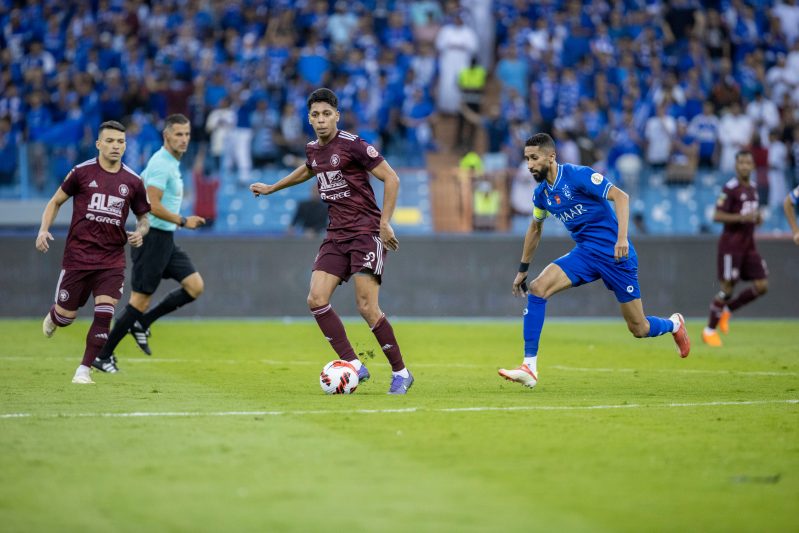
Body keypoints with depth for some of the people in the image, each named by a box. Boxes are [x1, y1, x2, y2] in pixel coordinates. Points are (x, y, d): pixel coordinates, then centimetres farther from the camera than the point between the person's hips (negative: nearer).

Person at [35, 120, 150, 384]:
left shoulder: (133, 182, 3)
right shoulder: (82, 172, -3)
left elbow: (143, 217, 15)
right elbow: (56, 201, 8)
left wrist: (140, 232, -8)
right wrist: (44, 229, -6)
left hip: (112, 260, 1)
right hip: (78, 255, -1)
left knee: (104, 315, -12)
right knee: (66, 314, 6)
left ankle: (84, 370, 0)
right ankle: (52, 318, 45)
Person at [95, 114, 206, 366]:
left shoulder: (170, 163, 15)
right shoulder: (161, 164, -16)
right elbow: (153, 206, -23)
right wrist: (182, 221, -18)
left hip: (166, 240, 9)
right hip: (153, 238, -9)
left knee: (195, 287, 1)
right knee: (141, 298, -6)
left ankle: (142, 322, 10)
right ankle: (104, 354, 3)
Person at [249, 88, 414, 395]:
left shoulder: (353, 145, -12)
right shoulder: (313, 149, 10)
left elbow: (391, 179, -10)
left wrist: (384, 222, -14)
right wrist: (272, 188, 44)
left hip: (366, 232, -7)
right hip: (336, 235, 7)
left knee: (367, 307, -15)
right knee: (316, 300, -9)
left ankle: (400, 373, 0)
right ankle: (353, 365, -2)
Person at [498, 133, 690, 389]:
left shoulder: (578, 175, -16)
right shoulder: (541, 194, 6)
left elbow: (621, 196, -22)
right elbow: (535, 229, 23)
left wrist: (622, 238, -33)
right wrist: (523, 269, 24)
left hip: (614, 253, -6)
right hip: (584, 253, 6)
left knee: (639, 329, 0)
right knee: (537, 288, -18)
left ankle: (673, 324, 37)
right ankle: (529, 366, -19)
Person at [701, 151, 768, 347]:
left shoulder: (753, 188, 13)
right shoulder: (730, 188, -11)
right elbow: (717, 216, -16)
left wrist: (757, 218, 5)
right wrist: (741, 218, -26)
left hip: (749, 244, 7)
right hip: (731, 244, -7)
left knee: (762, 286, -1)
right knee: (727, 288, -6)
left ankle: (727, 310, 17)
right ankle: (709, 330, 9)